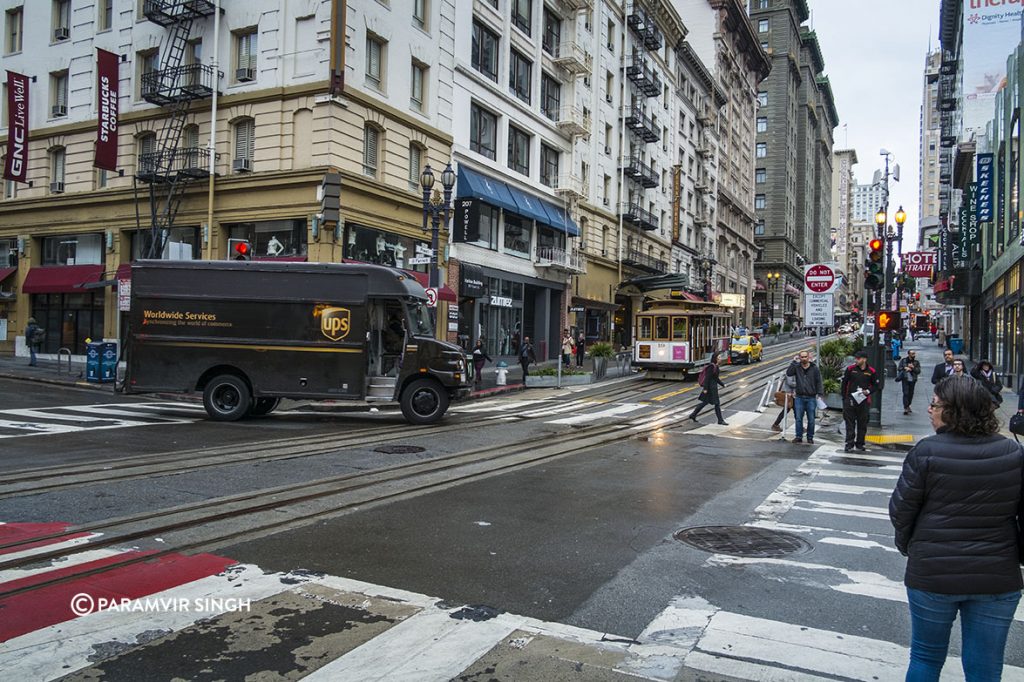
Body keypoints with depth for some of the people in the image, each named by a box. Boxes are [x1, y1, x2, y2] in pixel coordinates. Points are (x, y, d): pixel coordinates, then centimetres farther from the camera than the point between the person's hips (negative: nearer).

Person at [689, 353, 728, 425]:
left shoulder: (716, 366, 12)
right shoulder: (711, 367, -17)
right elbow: (707, 377, -20)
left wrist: (722, 384, 20)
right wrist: (705, 388, -22)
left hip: (713, 387, 10)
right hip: (711, 388, -10)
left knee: (705, 402, 13)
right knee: (717, 403, -3)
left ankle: (693, 415, 19)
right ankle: (720, 420, 5)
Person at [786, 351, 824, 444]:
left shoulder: (814, 368, 2)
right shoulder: (797, 367, 4)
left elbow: (819, 382, 3)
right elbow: (788, 373, -13)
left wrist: (819, 394, -6)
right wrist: (794, 362, -14)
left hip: (811, 398, -1)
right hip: (799, 397, 1)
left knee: (811, 420, 4)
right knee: (798, 418, 3)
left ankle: (810, 437, 15)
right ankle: (799, 436, 11)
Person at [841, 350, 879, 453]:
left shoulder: (871, 371, 1)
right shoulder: (850, 369, 0)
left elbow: (876, 386, 10)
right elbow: (843, 383, 5)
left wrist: (868, 391, -9)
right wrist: (844, 397, 1)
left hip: (863, 401, 1)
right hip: (850, 400, -1)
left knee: (862, 423, 9)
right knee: (850, 423, -2)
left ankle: (860, 444, 20)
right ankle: (849, 444, -1)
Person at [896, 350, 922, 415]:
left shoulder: (916, 362, 7)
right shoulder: (903, 360, 3)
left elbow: (918, 371, 0)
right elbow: (898, 368, 1)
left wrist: (913, 367, -14)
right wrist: (905, 368, -15)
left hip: (912, 380, 3)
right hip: (905, 379, -3)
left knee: (911, 394, 8)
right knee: (906, 393, -11)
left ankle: (908, 406, 26)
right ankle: (905, 408, -13)